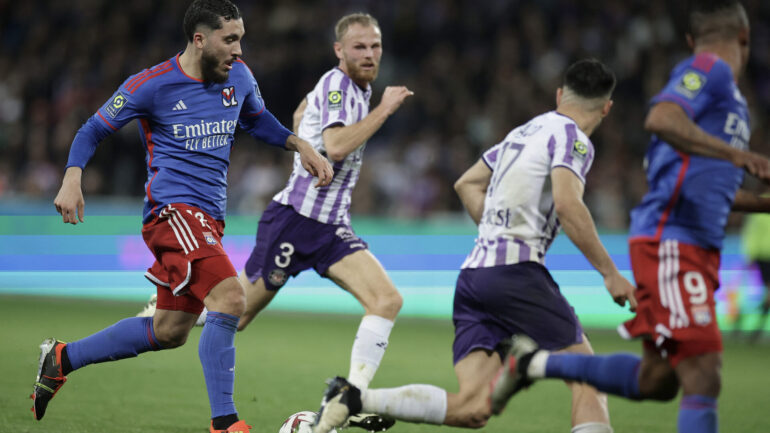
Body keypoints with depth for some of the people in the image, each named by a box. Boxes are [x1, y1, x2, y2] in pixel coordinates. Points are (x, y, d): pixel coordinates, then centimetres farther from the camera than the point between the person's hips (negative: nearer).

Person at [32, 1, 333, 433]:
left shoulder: (239, 77, 7)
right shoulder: (152, 85, -9)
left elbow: (258, 120, 28)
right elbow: (93, 130, 1)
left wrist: (301, 145, 13)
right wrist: (72, 180, -14)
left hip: (209, 218, 8)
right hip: (173, 208, -8)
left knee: (169, 332, 13)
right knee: (230, 298, -26)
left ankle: (63, 357, 30)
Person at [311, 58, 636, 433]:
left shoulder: (524, 132, 24)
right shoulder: (571, 138, -1)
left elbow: (467, 183, 33)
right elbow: (566, 205, -18)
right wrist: (609, 273, -14)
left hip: (474, 272, 8)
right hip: (516, 271, -8)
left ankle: (353, 398, -14)